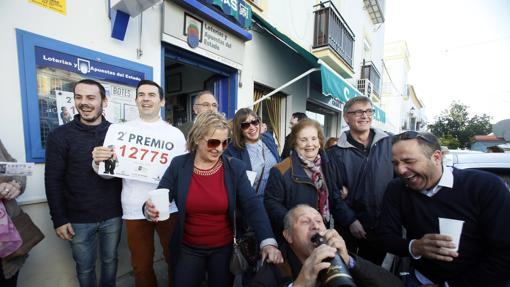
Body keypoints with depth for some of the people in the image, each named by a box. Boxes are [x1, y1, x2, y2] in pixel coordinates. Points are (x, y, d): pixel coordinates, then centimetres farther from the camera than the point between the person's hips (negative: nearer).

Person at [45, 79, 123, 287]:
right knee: (85, 268, 17)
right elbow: (53, 181, -6)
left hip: (112, 216, 1)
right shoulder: (60, 136, -7)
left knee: (110, 261, 20)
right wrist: (59, 219, -7)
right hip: (78, 219, -1)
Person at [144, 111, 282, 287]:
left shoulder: (235, 168, -12)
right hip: (188, 249, 1)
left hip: (224, 248, 0)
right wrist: (150, 209, -30)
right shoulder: (178, 165, -10)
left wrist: (268, 241, -28)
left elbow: (252, 206, -17)